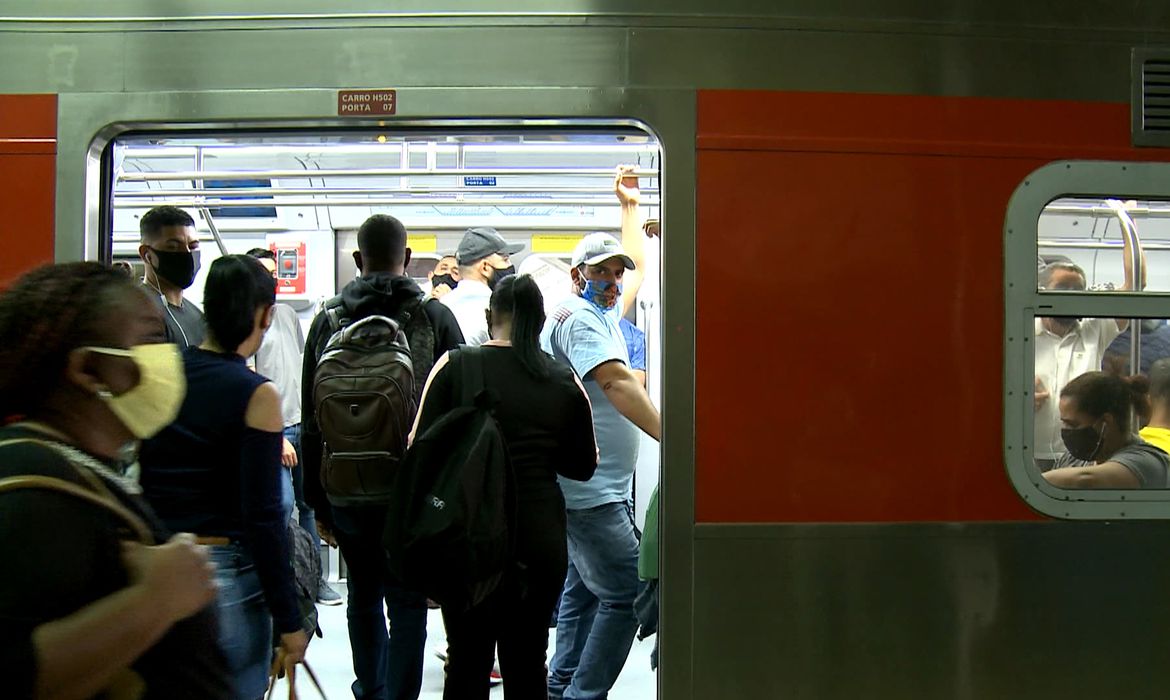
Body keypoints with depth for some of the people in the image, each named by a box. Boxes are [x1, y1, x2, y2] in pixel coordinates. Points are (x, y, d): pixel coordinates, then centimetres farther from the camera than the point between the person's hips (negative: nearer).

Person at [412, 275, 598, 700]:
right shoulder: (565, 382, 0)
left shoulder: (455, 366, -6)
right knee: (527, 663, 12)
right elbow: (584, 466, 8)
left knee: (467, 662, 8)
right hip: (541, 537, 2)